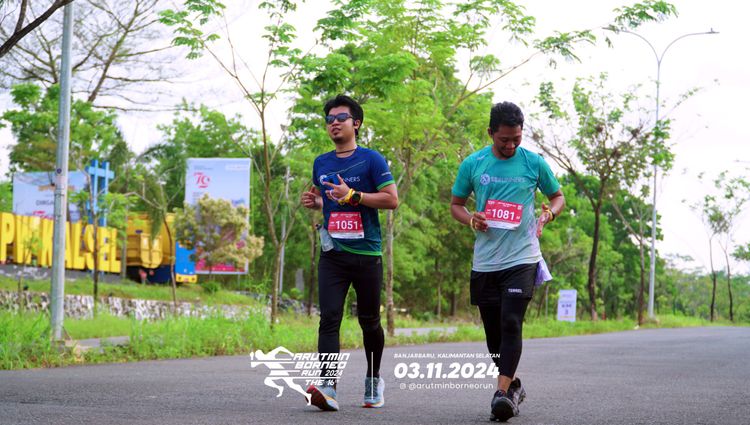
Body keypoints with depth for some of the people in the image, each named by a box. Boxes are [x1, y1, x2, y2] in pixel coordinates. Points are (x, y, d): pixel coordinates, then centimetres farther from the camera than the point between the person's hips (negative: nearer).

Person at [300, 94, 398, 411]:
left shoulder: (371, 160, -3)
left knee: (369, 321, 8)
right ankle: (327, 386, -22)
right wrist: (314, 202, 6)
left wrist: (352, 195, -18)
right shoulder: (321, 164, 13)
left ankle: (373, 380, 29)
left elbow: (392, 199, -9)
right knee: (329, 318, -12)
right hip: (332, 254, 3)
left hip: (367, 254, -3)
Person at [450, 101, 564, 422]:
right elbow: (456, 204, 14)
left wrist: (548, 214, -8)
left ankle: (502, 393, -19)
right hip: (484, 261, 3)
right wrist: (470, 219, -8)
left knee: (511, 324, -16)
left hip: (521, 259, -3)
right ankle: (513, 384, 28)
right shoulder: (472, 164, 3)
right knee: (493, 330, 9)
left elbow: (558, 196, 14)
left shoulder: (534, 163, 1)